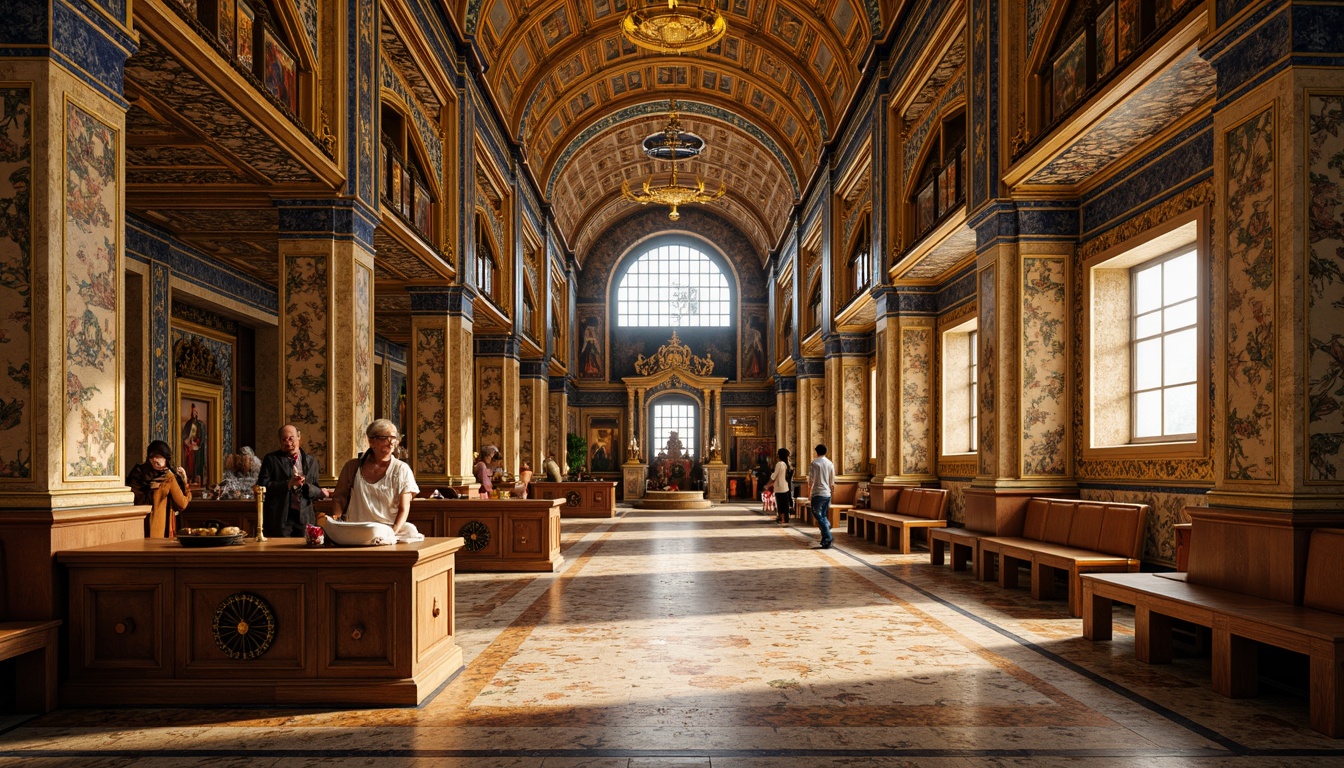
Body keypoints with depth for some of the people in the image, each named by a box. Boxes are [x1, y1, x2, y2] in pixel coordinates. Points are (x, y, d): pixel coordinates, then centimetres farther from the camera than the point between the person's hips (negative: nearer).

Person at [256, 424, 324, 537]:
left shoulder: (311, 460, 11)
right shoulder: (271, 459, 3)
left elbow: (315, 491, 11)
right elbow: (262, 486, -7)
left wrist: (304, 486, -11)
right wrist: (289, 484, -17)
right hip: (279, 518, -2)